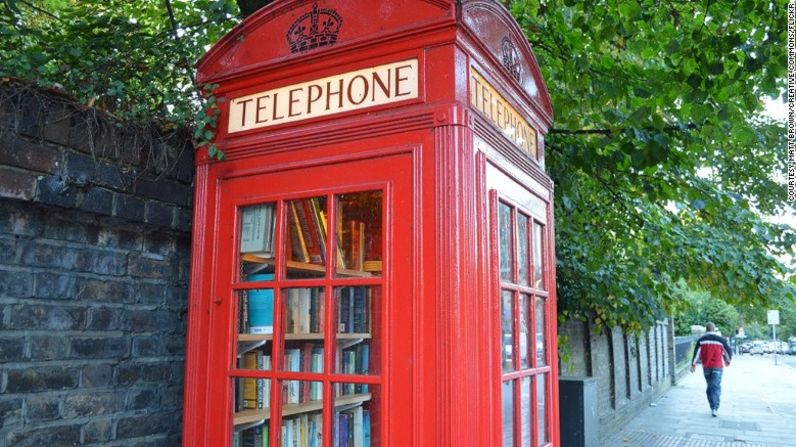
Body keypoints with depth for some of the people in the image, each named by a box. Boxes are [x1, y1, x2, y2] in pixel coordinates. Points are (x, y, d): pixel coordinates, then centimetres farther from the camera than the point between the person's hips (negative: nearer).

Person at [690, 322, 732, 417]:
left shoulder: (701, 340, 1)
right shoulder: (720, 339, -4)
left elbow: (696, 352, -1)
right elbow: (728, 351, 4)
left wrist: (693, 364, 4)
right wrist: (728, 360, 23)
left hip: (706, 367, 2)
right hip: (717, 366, -2)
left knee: (710, 387, 15)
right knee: (716, 387, -4)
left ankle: (713, 407, 19)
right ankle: (715, 409, -15)